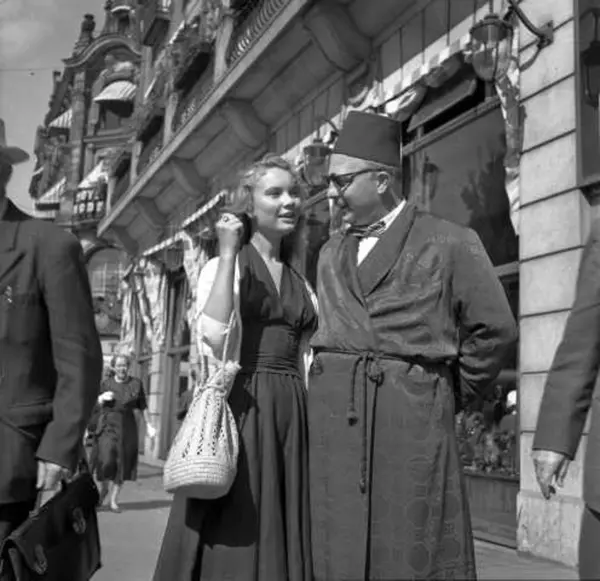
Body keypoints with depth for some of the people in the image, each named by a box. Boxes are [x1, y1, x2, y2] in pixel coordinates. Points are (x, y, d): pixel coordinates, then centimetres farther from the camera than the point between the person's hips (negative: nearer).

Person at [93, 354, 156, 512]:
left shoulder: (136, 383, 1)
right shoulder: (106, 383, 5)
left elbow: (142, 406, 5)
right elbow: (97, 405, 11)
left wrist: (149, 425, -1)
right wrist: (102, 398, -10)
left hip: (127, 428, 0)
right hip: (107, 426, 0)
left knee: (123, 465, 1)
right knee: (106, 461, -13)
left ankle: (114, 500, 12)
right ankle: (104, 488, 17)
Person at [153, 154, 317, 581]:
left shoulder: (300, 284, 16)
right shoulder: (223, 268, -1)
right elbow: (214, 337, -19)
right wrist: (228, 253, -15)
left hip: (290, 417, 5)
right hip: (237, 411, -5)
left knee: (281, 540, 8)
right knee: (232, 541, -1)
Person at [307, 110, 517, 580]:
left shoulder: (449, 243, 0)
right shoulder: (331, 254, 17)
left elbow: (495, 329, 0)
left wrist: (447, 396, 3)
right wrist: (333, 386, 11)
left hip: (413, 418, -4)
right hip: (333, 416, 5)